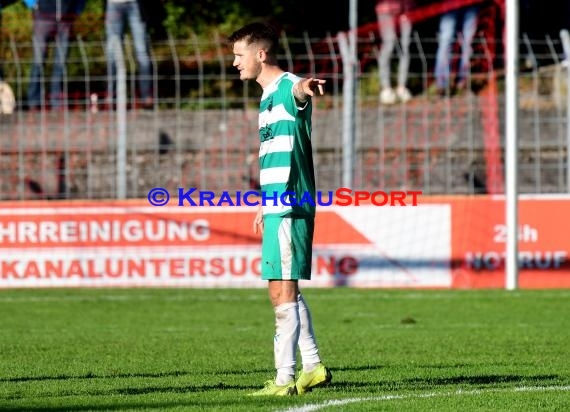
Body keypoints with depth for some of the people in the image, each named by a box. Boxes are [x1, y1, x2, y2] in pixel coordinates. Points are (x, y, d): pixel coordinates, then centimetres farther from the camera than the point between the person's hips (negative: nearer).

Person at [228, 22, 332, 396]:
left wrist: (305, 87, -63)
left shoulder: (288, 88, -12)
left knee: (283, 292, -9)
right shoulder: (268, 97, 19)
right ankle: (313, 366, 24)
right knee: (286, 292, 16)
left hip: (288, 209, -10)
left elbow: (297, 90, -39)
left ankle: (285, 379, -7)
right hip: (278, 207, 10)